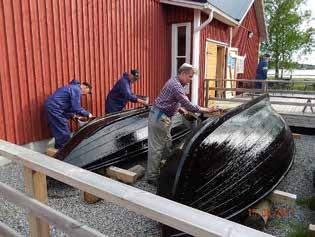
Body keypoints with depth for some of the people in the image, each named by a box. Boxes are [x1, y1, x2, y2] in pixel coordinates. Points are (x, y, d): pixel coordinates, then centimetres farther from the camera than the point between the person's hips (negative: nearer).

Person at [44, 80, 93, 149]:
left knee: (58, 131, 18)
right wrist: (87, 114, -4)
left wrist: (72, 115, 18)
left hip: (51, 106, 10)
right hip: (54, 108, -10)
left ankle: (59, 149, 28)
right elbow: (76, 107, -17)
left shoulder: (73, 87, 21)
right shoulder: (76, 89, -11)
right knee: (64, 133, -3)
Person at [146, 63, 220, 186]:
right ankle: (152, 177, 6)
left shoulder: (174, 82, 12)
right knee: (156, 148, -4)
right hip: (159, 118, -10)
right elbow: (188, 106, -25)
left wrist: (180, 109, 8)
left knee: (167, 144, 16)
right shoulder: (176, 86, -20)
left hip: (161, 117, 10)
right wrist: (207, 110, -18)